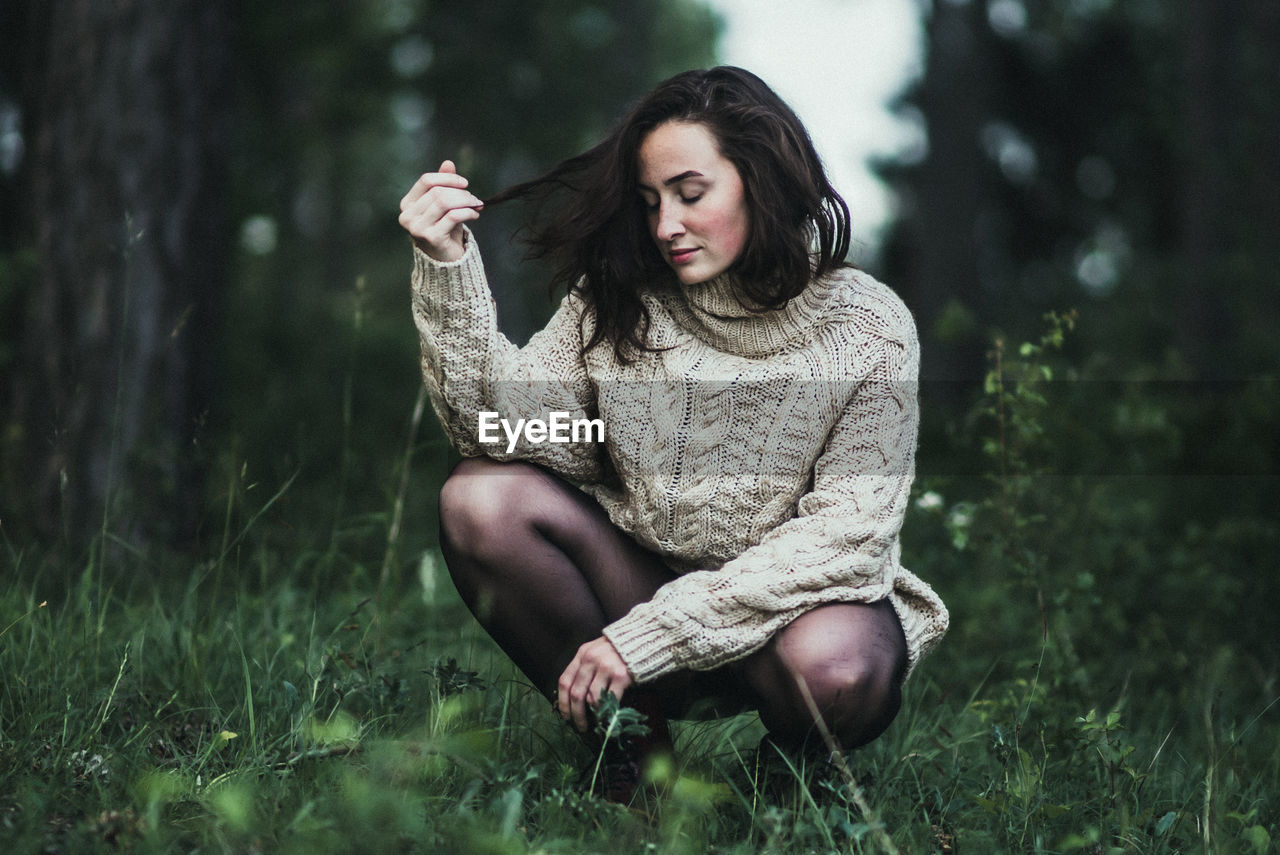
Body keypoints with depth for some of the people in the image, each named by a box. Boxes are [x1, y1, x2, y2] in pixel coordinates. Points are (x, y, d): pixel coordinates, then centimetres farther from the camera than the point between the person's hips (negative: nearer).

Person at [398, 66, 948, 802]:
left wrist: (646, 635, -25)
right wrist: (448, 269, -24)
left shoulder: (868, 330, -12)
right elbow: (514, 428, -13)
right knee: (480, 501, -19)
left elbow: (844, 534, -18)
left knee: (832, 669, -38)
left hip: (799, 605, -3)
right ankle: (636, 750, -4)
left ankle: (797, 771, 2)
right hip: (643, 589, 3)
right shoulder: (619, 300, -3)